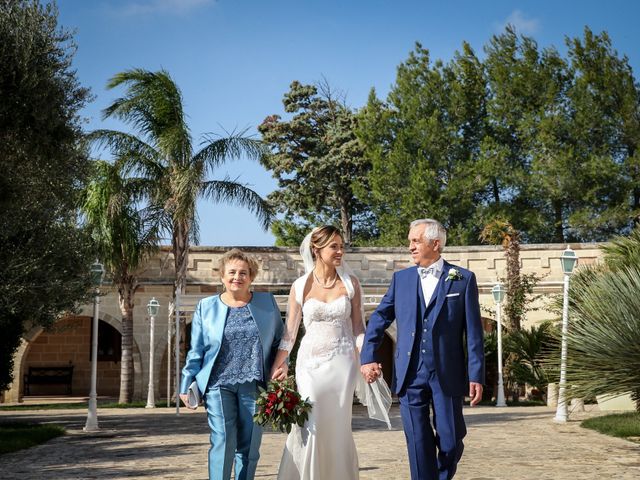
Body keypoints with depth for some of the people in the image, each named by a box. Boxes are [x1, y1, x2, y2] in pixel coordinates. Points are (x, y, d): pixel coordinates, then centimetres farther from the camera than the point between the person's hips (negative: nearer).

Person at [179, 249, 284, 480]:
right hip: (218, 384, -1)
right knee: (223, 441, -11)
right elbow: (196, 351, 9)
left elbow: (280, 340, 13)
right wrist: (187, 385, 6)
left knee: (249, 446, 5)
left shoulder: (267, 303, 8)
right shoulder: (206, 307, 8)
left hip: (254, 385, 1)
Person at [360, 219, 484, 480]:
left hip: (447, 376, -2)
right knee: (418, 445, 2)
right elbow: (379, 318, 11)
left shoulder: (463, 279, 1)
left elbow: (473, 331, -1)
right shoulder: (401, 278, 9)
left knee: (451, 443, 4)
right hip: (410, 377, 2)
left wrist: (476, 375, -5)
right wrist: (367, 357, -1)